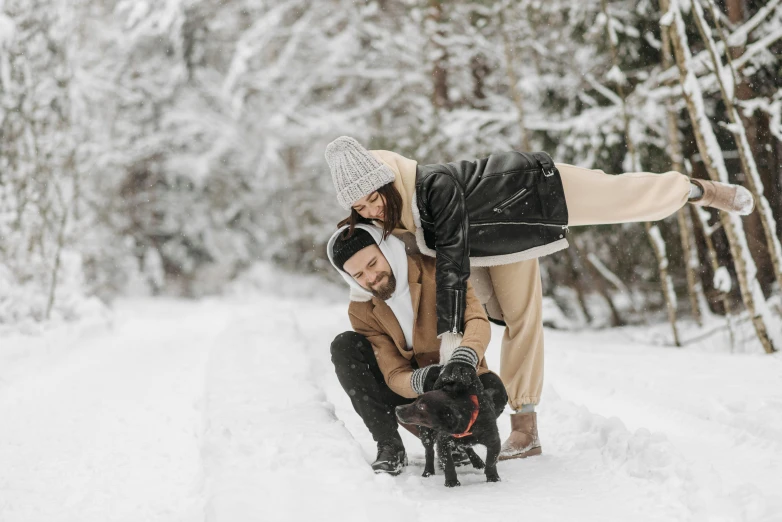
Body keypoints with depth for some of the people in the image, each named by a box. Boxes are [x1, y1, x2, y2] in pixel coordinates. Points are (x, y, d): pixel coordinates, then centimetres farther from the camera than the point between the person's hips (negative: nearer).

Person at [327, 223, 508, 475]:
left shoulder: (435, 270, -15)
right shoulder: (361, 312, -8)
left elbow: (478, 320, -26)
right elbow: (395, 376, -15)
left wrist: (463, 359, -47)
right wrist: (424, 381, -39)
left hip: (460, 381, -2)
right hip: (412, 391, 2)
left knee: (492, 390, -37)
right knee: (344, 346, -19)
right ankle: (389, 446, -18)